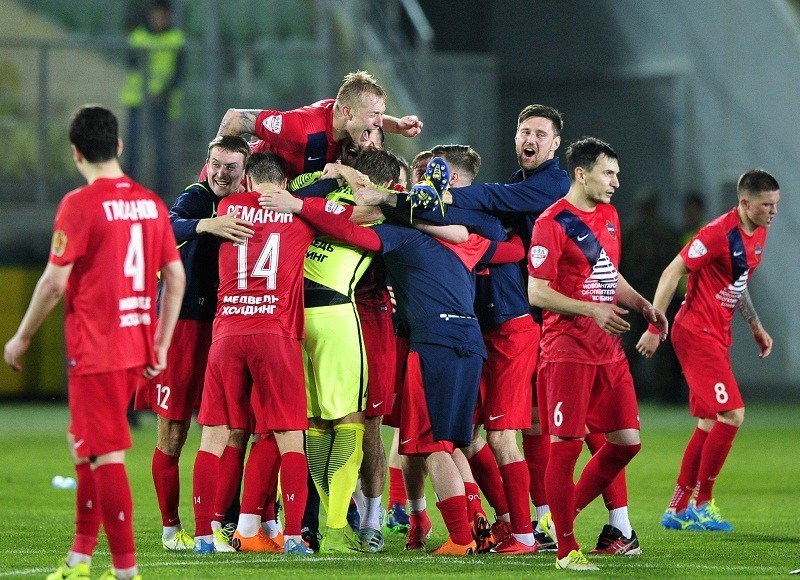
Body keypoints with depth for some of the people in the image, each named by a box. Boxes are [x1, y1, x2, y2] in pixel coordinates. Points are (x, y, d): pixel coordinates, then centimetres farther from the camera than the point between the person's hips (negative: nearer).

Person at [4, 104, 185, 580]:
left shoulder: (81, 204, -12)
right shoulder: (150, 202, 7)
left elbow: (55, 281, -12)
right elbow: (176, 278, 9)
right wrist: (162, 344, 16)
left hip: (96, 351, -7)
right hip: (137, 348, 7)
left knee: (106, 455, -4)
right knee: (85, 444, 20)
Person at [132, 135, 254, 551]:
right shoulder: (195, 198, -4)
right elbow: (170, 229, -25)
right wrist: (206, 225, -44)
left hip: (226, 327, 4)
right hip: (182, 323, -4)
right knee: (172, 434, -1)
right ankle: (170, 527, 7)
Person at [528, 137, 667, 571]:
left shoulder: (609, 216, 15)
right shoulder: (552, 222, -10)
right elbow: (537, 293, -13)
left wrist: (643, 305, 10)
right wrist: (592, 310, -22)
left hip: (609, 350, 8)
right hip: (567, 350, -8)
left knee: (627, 440, 5)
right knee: (566, 444, -7)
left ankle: (565, 511, 21)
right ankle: (565, 548, -1)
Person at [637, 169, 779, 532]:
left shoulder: (758, 235, 9)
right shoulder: (719, 233, -19)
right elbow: (673, 273, -17)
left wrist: (755, 325, 21)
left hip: (716, 336, 10)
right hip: (696, 332, -10)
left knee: (710, 424, 11)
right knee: (732, 414, -14)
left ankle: (677, 509, 17)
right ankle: (701, 506, -5)